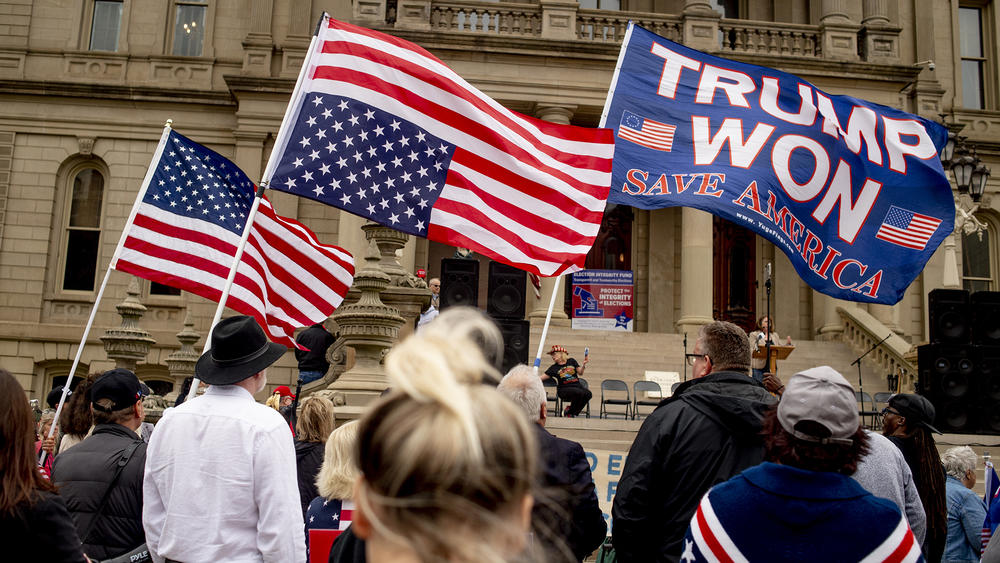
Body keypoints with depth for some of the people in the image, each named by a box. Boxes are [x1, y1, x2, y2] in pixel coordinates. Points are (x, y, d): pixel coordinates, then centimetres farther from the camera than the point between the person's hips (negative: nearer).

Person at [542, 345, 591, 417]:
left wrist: (584, 364, -7)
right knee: (579, 392, -34)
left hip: (577, 385, 3)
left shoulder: (571, 361, 12)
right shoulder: (554, 368, 8)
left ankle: (570, 412, -11)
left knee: (588, 393, -29)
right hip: (564, 389, -3)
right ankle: (570, 412, -12)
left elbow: (580, 373, 10)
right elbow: (540, 378, 5)